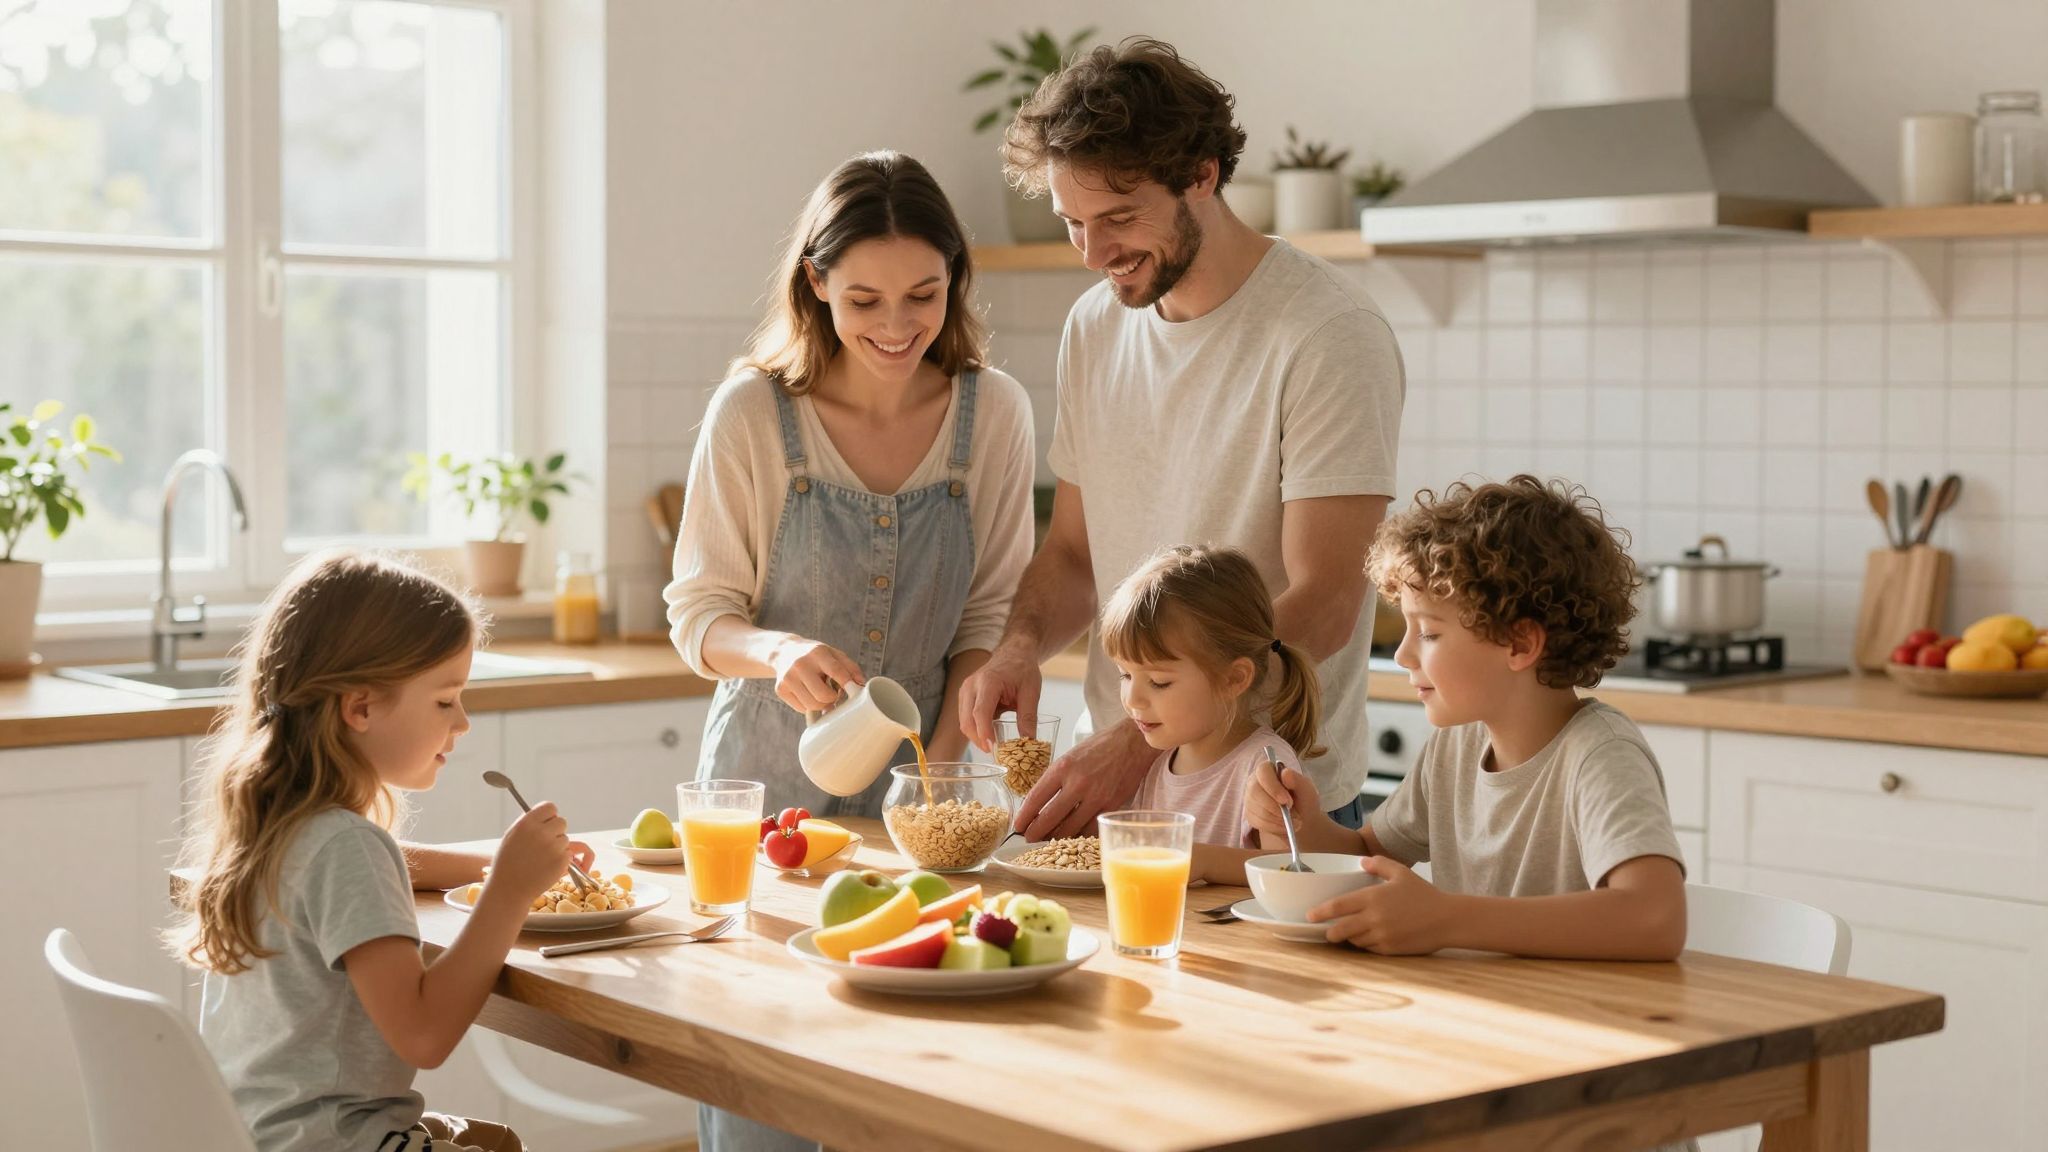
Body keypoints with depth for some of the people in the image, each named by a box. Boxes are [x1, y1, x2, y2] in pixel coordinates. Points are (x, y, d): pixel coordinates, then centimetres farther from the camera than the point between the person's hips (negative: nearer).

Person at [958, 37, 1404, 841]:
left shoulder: (1330, 337, -14)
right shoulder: (1093, 328, 7)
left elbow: (1321, 605, -19)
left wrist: (1140, 742, -26)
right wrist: (1022, 645, -7)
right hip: (1112, 779, 6)